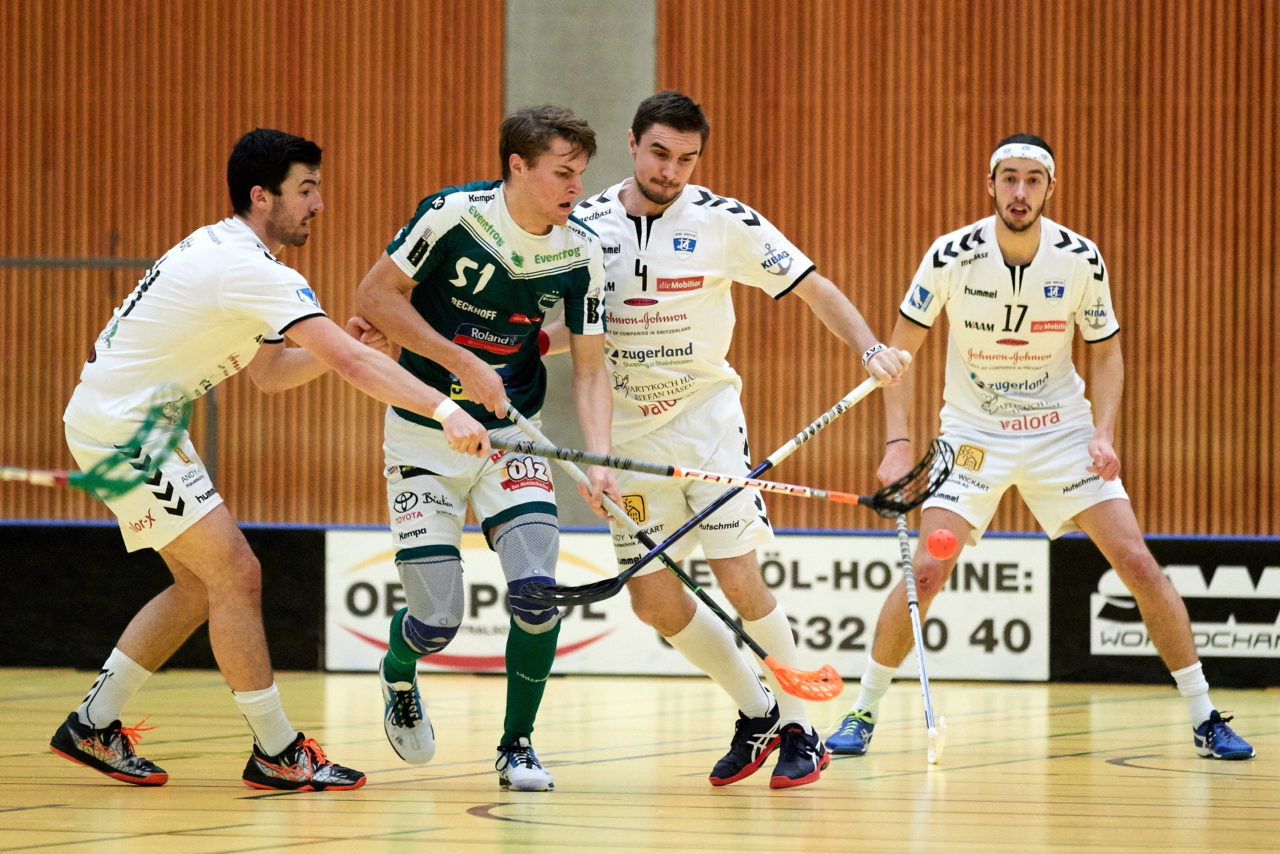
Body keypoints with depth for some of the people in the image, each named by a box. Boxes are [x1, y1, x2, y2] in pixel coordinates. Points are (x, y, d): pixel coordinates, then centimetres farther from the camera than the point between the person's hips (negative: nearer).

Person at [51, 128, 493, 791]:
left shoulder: (221, 250, 11)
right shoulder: (251, 269, -21)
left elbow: (271, 373, 17)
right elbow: (353, 365, -30)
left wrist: (340, 342, 1)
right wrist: (446, 411, -34)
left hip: (137, 423, 10)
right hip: (119, 426, -10)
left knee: (201, 584, 14)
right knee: (236, 575, -9)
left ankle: (93, 726, 20)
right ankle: (276, 753, -3)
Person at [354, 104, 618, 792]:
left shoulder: (580, 252, -7)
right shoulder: (453, 215, -18)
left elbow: (590, 367, -2)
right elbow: (374, 299, -14)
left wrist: (599, 462, -16)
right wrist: (464, 364, -20)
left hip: (511, 437, 3)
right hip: (424, 433, -3)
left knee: (537, 591, -17)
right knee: (436, 621, -7)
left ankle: (517, 746, 6)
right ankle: (397, 678, 32)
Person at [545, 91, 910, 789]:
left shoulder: (724, 222, -8)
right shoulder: (586, 225, -1)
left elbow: (813, 289, -3)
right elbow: (566, 332, 9)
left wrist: (870, 348, -18)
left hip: (705, 412, -3)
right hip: (628, 429, 3)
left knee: (739, 580, -13)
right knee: (651, 599, 1)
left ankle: (799, 728, 1)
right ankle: (756, 711, 20)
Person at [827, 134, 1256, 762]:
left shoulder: (1080, 260, -12)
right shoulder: (952, 256, -15)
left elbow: (1105, 350, 2)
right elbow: (900, 350, -5)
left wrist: (1104, 432, -13)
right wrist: (897, 441, -15)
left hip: (1061, 429, 1)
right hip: (973, 432, -1)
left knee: (1137, 563, -9)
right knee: (927, 571, -15)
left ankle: (1204, 718, 3)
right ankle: (862, 714, 3)